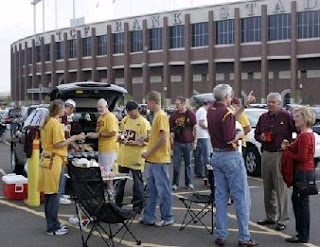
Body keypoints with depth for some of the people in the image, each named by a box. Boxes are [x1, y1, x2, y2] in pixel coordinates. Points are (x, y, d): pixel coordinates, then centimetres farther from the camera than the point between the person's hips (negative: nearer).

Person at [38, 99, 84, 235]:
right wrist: (74, 138, -12)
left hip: (46, 159, 10)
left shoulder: (46, 122, 13)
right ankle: (53, 227, 0)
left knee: (49, 194, 13)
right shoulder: (56, 123, -15)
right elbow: (58, 144, -19)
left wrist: (63, 133, 19)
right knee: (54, 195, -4)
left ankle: (52, 224, 21)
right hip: (54, 161, -10)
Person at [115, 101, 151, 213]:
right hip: (123, 156, 6)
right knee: (121, 180, 14)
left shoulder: (144, 122, -10)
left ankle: (138, 204, 13)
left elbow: (146, 140, -12)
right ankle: (118, 203, 26)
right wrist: (121, 138, -1)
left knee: (137, 181, 3)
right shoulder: (125, 120, 9)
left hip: (136, 157, -6)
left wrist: (134, 143, -23)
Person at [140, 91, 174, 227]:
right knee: (151, 190, 13)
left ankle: (167, 218, 10)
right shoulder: (156, 115, 14)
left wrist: (149, 152, -17)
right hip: (153, 159, 10)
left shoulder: (161, 116, -14)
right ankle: (148, 217, 20)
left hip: (160, 160, -10)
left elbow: (163, 138, -21)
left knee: (163, 190, 0)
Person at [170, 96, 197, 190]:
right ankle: (175, 183, 10)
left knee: (188, 163, 8)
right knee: (176, 164, 2)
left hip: (188, 142, -1)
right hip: (177, 143, 1)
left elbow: (195, 128, 1)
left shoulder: (191, 114, -3)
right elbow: (171, 129, 4)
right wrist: (171, 137, -12)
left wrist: (195, 141, -1)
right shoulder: (174, 115, 2)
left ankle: (188, 182, 18)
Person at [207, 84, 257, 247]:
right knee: (242, 198, 0)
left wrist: (245, 104, 28)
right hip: (231, 157, -8)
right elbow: (230, 139, -24)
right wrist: (240, 134, -4)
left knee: (221, 197, 11)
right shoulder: (227, 113, -18)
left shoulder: (211, 111, 7)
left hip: (216, 156, 8)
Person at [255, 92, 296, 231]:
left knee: (281, 188, -5)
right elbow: (256, 134, 21)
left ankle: (282, 220, 1)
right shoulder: (263, 117, 13)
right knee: (267, 188, 12)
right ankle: (270, 217, 23)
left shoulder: (286, 117, -5)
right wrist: (260, 137, 0)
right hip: (265, 154, 6)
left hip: (280, 155, -6)